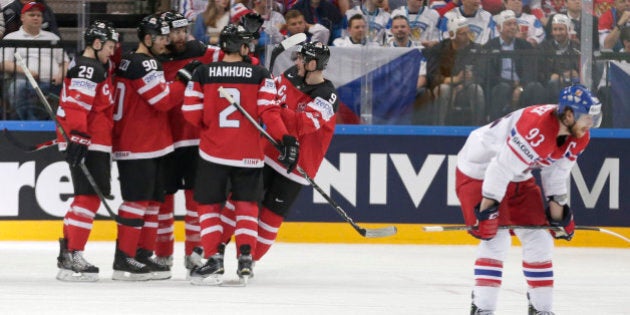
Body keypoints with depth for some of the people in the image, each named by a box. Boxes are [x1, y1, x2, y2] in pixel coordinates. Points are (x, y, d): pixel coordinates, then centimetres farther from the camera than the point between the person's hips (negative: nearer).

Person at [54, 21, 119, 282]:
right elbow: (77, 105, -23)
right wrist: (78, 138, -29)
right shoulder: (88, 69, -13)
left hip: (96, 142, 11)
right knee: (90, 197, -12)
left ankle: (67, 252, 21)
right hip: (87, 143, -11)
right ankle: (72, 257, -15)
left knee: (87, 197, 16)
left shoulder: (96, 68, 21)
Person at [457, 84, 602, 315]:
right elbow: (501, 168, -35)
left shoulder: (579, 137, -9)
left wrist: (558, 214, 6)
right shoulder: (536, 127, -38)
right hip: (479, 171, -8)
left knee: (539, 238, 5)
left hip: (519, 178, 8)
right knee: (496, 238, -18)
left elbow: (557, 173, 5)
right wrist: (486, 211, -31)